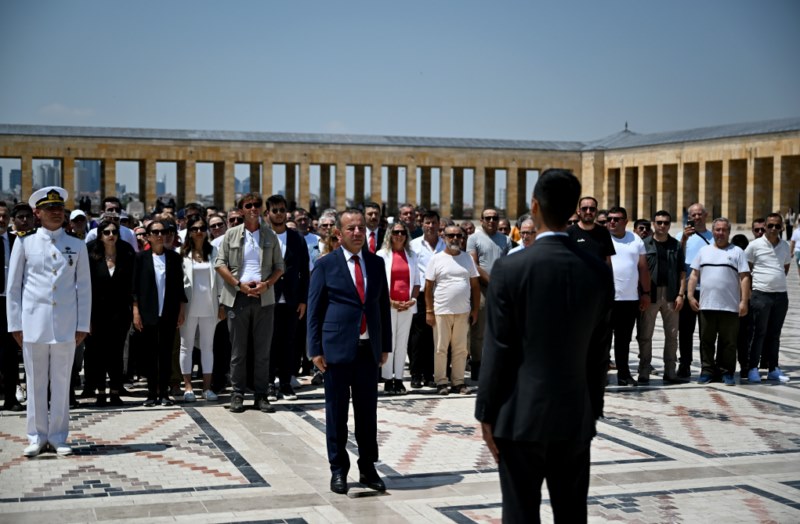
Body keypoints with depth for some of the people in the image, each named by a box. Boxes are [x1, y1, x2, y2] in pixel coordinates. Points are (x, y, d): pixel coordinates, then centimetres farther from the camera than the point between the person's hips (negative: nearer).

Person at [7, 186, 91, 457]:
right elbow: (13, 286, 6)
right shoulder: (24, 243, 4)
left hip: (66, 325, 1)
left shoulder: (77, 246, 8)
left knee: (62, 382, 5)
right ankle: (37, 436, 14)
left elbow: (84, 288, 8)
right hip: (33, 323, -1)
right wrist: (15, 324, 1)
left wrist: (83, 325, 3)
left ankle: (58, 437, 14)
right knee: (36, 382, 5)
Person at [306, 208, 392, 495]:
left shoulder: (376, 263, 10)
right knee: (337, 412, 4)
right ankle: (338, 469, 15)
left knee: (367, 410, 8)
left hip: (369, 349, 3)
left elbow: (384, 304, 13)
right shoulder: (326, 265, -1)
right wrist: (315, 349, -7)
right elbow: (314, 309, -2)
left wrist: (385, 345, 10)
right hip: (338, 348, -3)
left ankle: (368, 467, 19)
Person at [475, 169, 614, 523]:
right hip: (576, 416, 4)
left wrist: (486, 414, -2)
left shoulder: (510, 269, -11)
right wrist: (594, 409, 14)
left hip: (521, 416, -4)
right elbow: (599, 352, 5)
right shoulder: (599, 272, 0)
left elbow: (497, 351, -10)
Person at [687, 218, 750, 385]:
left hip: (730, 306, -2)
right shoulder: (704, 251, 14)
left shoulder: (737, 252, 5)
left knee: (728, 342, 2)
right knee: (706, 341, 5)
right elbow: (694, 275, 13)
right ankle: (707, 371, 13)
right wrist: (690, 296, 3)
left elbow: (745, 277, 1)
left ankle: (726, 373, 10)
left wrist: (744, 301, -7)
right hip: (706, 305, 2)